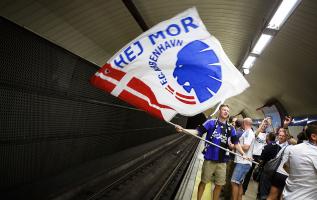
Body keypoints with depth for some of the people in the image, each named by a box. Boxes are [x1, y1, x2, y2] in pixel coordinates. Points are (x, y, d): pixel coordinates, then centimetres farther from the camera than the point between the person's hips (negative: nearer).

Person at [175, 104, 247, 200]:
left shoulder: (231, 129, 8)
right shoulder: (211, 122, -3)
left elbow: (236, 143, 9)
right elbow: (198, 131, -9)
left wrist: (243, 154, -6)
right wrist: (183, 130, -23)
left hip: (222, 161, 3)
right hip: (209, 159, -3)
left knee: (219, 184, 12)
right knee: (203, 181, 9)